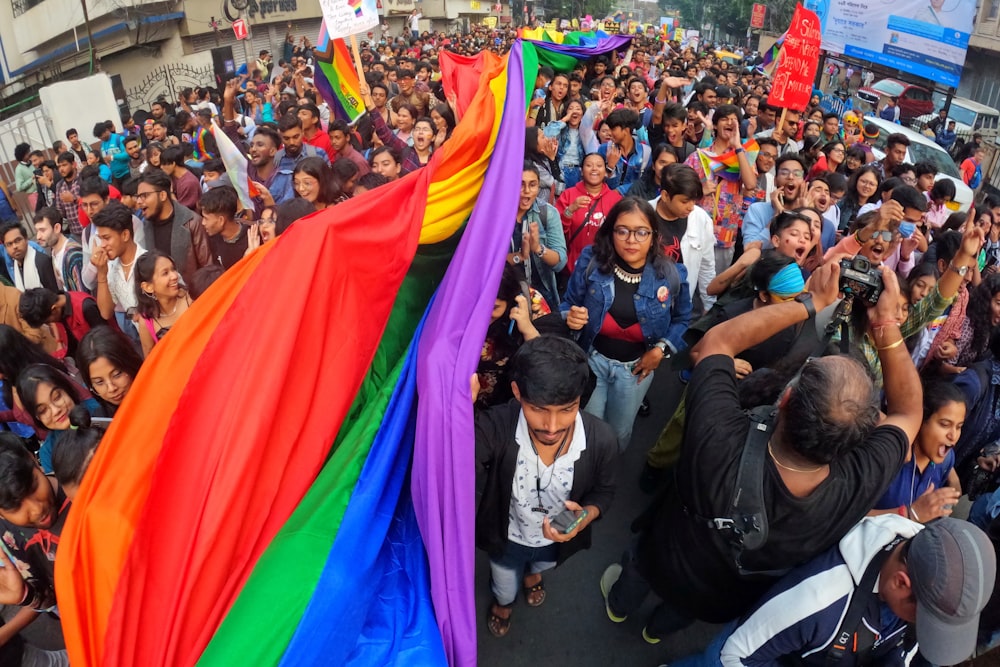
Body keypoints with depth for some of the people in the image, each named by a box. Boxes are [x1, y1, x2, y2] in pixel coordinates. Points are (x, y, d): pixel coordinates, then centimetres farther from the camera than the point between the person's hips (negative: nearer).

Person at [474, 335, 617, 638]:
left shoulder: (601, 440, -33)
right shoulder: (494, 428, -40)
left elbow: (603, 491, -12)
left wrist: (587, 515, -35)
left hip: (558, 538, 2)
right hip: (507, 538, -1)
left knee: (542, 565, 39)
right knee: (505, 590, 32)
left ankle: (532, 572, 76)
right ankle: (503, 601, 69)